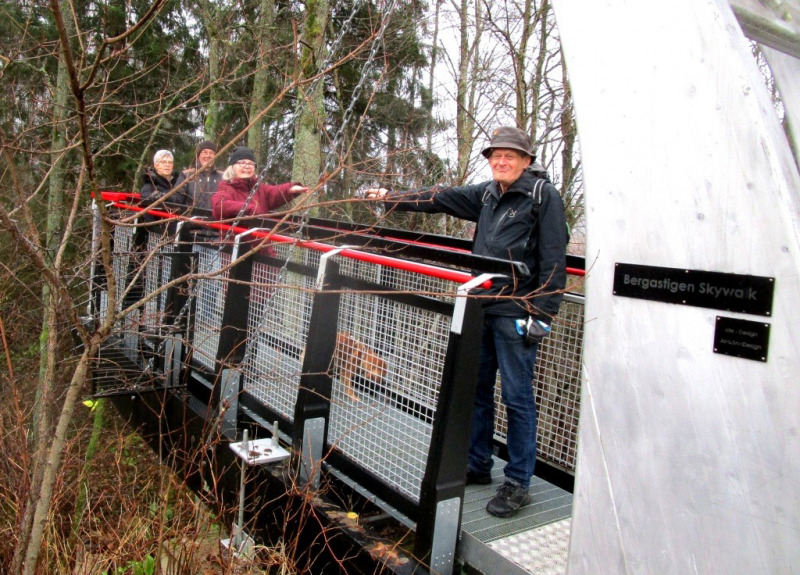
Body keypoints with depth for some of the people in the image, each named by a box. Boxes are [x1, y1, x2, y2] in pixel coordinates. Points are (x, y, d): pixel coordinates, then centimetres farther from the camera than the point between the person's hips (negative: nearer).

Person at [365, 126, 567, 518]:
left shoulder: (544, 195, -6)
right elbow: (442, 199, 19)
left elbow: (553, 259, -10)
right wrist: (393, 198, 16)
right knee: (476, 389, 14)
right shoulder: (487, 194, 14)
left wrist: (542, 314, -15)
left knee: (517, 398, 0)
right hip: (482, 306, 7)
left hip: (516, 313, -7)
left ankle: (518, 484, 13)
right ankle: (477, 466, 29)